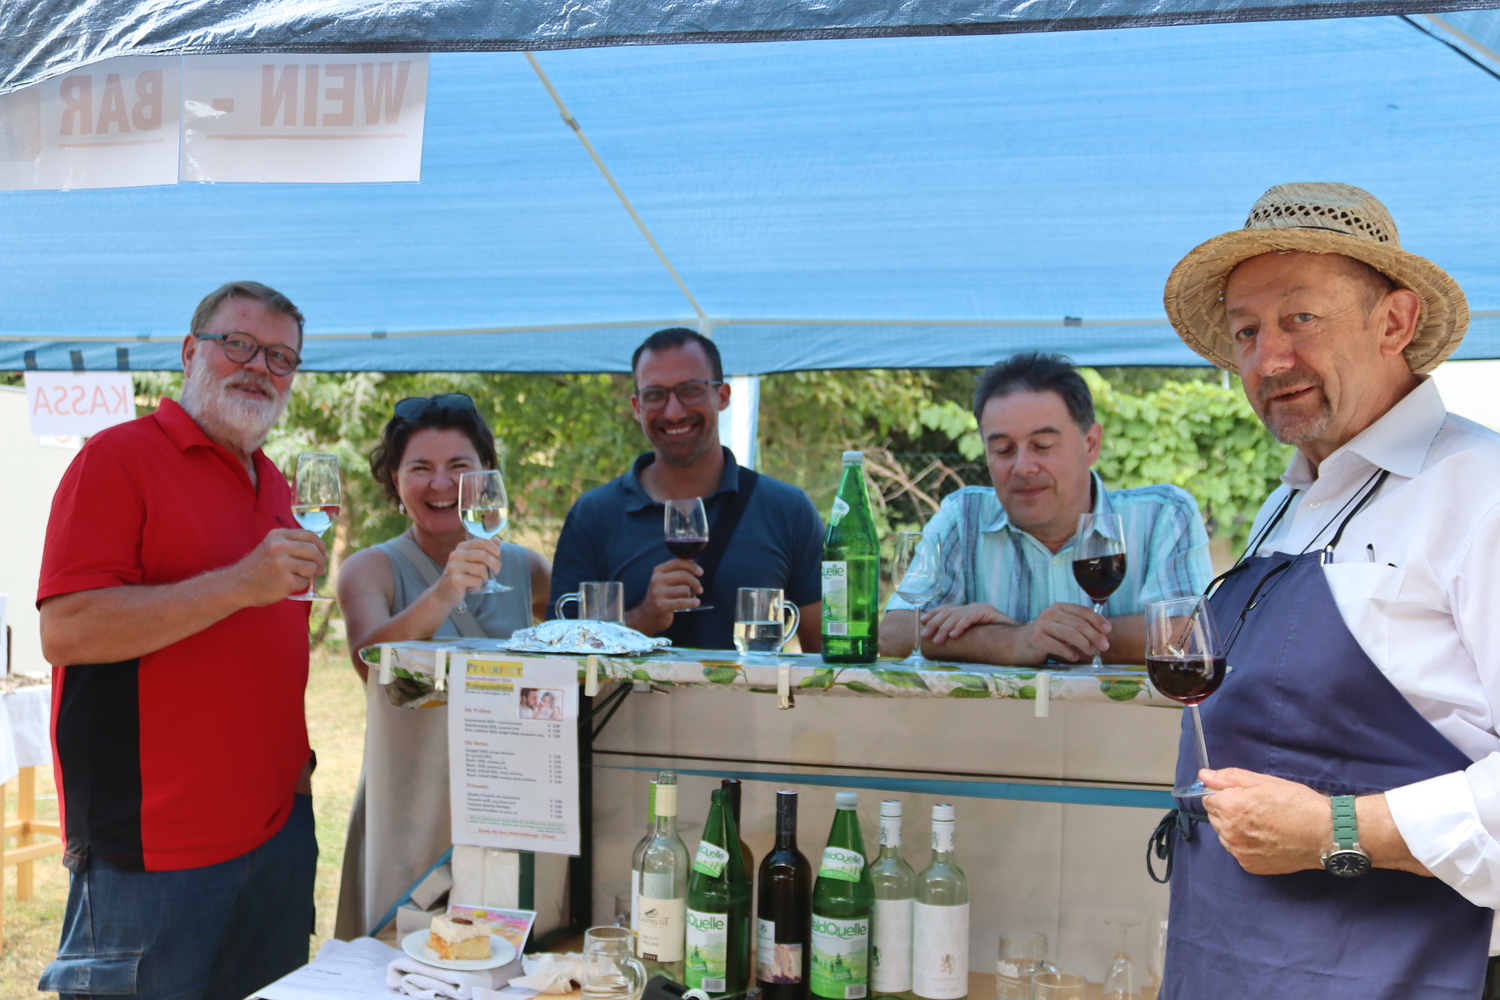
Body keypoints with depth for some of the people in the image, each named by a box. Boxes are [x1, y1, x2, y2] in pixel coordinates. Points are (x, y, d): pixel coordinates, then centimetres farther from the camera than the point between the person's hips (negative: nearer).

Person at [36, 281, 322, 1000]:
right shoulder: (120, 456, -9)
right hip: (153, 846, -7)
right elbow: (65, 631, -19)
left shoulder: (275, 487, 14)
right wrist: (241, 584, -24)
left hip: (278, 827, 7)